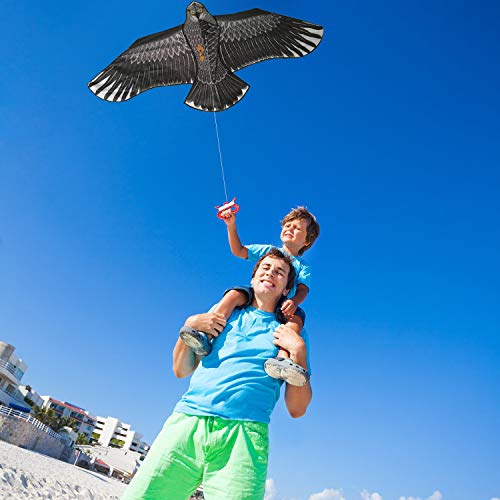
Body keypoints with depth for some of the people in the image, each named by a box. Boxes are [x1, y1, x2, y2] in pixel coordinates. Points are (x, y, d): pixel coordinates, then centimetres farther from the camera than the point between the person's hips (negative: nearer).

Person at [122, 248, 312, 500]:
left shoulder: (292, 332, 13)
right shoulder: (224, 314, 20)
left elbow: (297, 409, 6)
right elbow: (182, 370, 19)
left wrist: (298, 350, -6)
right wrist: (189, 326, 5)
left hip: (244, 435, -2)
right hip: (187, 420, 3)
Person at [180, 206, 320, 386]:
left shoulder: (303, 267, 18)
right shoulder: (268, 250, 21)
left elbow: (303, 289, -1)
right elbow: (238, 251, 12)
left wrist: (294, 301, -25)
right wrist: (231, 226, -2)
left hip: (280, 306, 0)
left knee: (297, 317, -31)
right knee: (234, 294, -30)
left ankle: (282, 358, -53)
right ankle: (206, 335, -42)